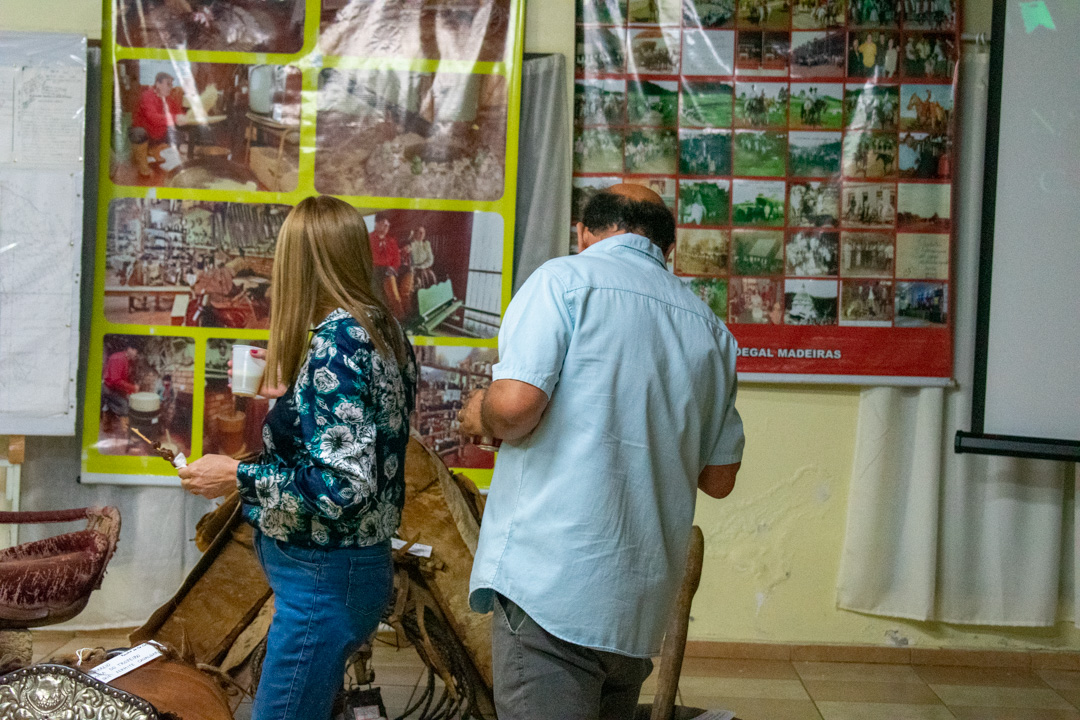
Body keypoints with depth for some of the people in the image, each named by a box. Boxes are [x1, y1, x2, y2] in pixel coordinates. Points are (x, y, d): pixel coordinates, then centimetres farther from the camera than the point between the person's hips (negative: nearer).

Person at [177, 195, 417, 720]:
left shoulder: (337, 341, -21)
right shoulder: (382, 331, 6)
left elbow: (342, 486, -25)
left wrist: (235, 476, -17)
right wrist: (290, 393, 25)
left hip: (325, 576, -10)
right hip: (363, 563, 10)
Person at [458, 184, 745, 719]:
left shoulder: (564, 278, -3)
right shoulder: (710, 328, 14)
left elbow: (514, 405, -17)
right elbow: (719, 478, 16)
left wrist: (478, 413, 5)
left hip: (553, 581, -7)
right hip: (643, 604, 7)